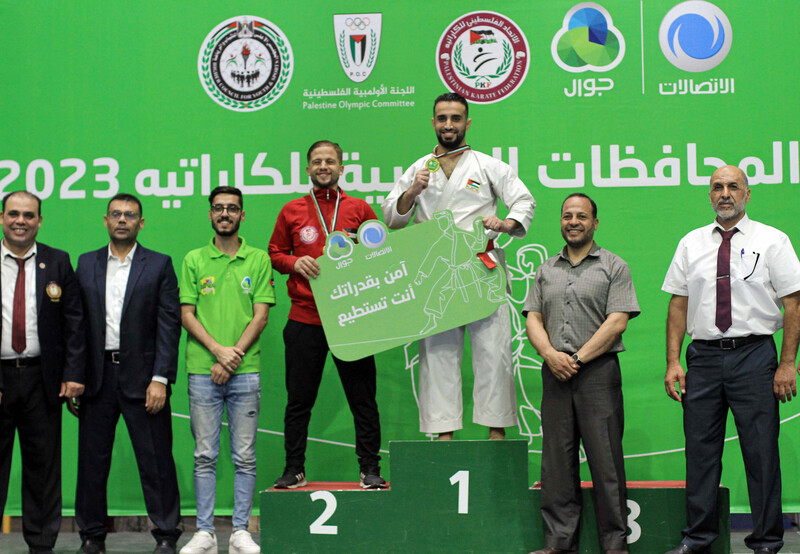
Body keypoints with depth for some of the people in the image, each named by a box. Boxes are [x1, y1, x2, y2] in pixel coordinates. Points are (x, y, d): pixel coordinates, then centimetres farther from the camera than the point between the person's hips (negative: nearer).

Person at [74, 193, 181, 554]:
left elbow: (169, 324, -2)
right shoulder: (86, 264, 11)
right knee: (92, 459, 7)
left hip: (141, 374, -3)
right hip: (97, 375, 3)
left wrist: (160, 379, -10)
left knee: (156, 459, -1)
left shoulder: (159, 265, 3)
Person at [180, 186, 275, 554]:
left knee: (244, 456, 2)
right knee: (204, 455, 2)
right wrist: (219, 350, -11)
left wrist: (234, 357, -10)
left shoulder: (258, 260, 7)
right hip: (202, 371, 0)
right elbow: (187, 314, 3)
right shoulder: (194, 261, 9)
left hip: (245, 371, 0)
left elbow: (260, 316, 1)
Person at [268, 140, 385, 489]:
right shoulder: (292, 212, 9)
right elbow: (275, 253, 15)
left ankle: (370, 469, 8)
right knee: (299, 400, 4)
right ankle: (294, 470, 12)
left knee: (363, 398, 1)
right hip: (305, 319, 1)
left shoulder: (359, 209, 8)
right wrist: (295, 262, -5)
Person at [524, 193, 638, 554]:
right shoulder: (546, 270, 18)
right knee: (556, 460, 3)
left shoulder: (614, 267, 4)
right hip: (555, 373, 4)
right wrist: (550, 354, -7)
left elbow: (617, 321, -5)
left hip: (598, 372, -4)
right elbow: (533, 318, 12)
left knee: (606, 460, -5)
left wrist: (579, 357, -11)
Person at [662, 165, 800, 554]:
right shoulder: (691, 244, 12)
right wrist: (673, 361, 2)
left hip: (754, 354, -3)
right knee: (700, 450, 5)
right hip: (704, 356, 3)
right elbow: (678, 306, 10)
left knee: (761, 453, 0)